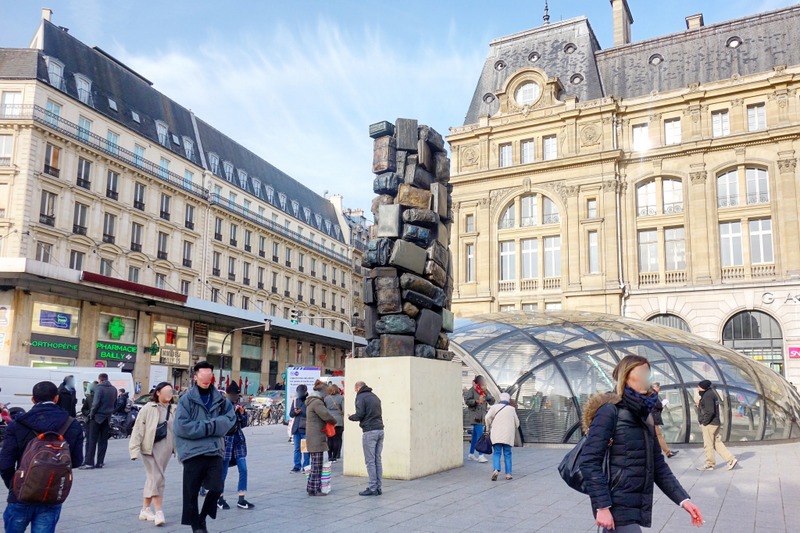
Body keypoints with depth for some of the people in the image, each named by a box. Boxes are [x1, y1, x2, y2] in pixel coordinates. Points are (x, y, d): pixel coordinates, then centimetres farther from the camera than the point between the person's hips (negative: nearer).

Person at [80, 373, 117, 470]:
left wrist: (91, 414, -7)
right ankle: (100, 462, 10)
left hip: (97, 417, -6)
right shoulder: (113, 389, 9)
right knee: (103, 441, 9)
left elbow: (95, 403, -17)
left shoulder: (99, 387, -11)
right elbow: (115, 403, 13)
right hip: (107, 418, 6)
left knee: (92, 440, 0)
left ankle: (89, 462, -1)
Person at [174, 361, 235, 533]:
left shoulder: (220, 399, 9)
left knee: (216, 488, -2)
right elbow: (182, 426, -13)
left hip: (215, 451, 3)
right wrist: (210, 427, -12)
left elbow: (230, 418, -1)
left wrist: (209, 425, -14)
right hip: (193, 452, -2)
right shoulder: (186, 399, -3)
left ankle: (202, 518, 24)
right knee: (191, 492, 5)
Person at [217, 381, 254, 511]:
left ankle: (241, 500, 7)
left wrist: (242, 413, -5)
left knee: (243, 470, 0)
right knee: (223, 472, 4)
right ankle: (220, 499, 21)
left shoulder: (238, 406, 9)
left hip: (238, 440, 6)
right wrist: (232, 411, -19)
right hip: (226, 440, -6)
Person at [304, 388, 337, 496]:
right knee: (317, 466, -7)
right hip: (316, 439, -10)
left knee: (315, 465, 16)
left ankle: (311, 487, 20)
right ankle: (314, 489, -6)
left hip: (312, 438, 10)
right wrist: (334, 421, -3)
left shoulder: (310, 404, 20)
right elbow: (326, 415, -22)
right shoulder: (317, 402, -12)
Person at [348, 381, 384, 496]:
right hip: (380, 430, 7)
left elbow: (360, 414, -12)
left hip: (369, 432, -7)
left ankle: (372, 488, -1)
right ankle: (379, 488, 12)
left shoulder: (360, 397, -3)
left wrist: (350, 417, 7)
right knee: (378, 460, 10)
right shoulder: (375, 396, 19)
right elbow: (379, 413, 16)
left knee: (370, 461, -2)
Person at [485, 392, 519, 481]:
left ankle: (496, 470, -18)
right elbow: (517, 423, 10)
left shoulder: (494, 407, 2)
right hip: (508, 436, 1)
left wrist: (489, 428, 7)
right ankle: (508, 473, 6)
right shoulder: (512, 409, 6)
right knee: (507, 454, 10)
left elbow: (488, 417, -9)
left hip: (496, 434, -1)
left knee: (496, 453, 2)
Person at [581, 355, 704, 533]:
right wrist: (602, 506, -21)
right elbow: (589, 462, -16)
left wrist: (683, 499, 6)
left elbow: (657, 464, 15)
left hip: (636, 507, 8)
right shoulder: (610, 411, -11)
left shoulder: (644, 415, 14)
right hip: (617, 508, -8)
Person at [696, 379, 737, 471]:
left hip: (709, 424, -10)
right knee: (717, 443, 16)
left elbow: (710, 411, -25)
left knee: (708, 445, 3)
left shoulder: (707, 396, -19)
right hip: (716, 423, 10)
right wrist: (700, 405, 5)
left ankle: (709, 464, 13)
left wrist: (704, 422, -16)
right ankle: (731, 459, 14)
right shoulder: (712, 393, 12)